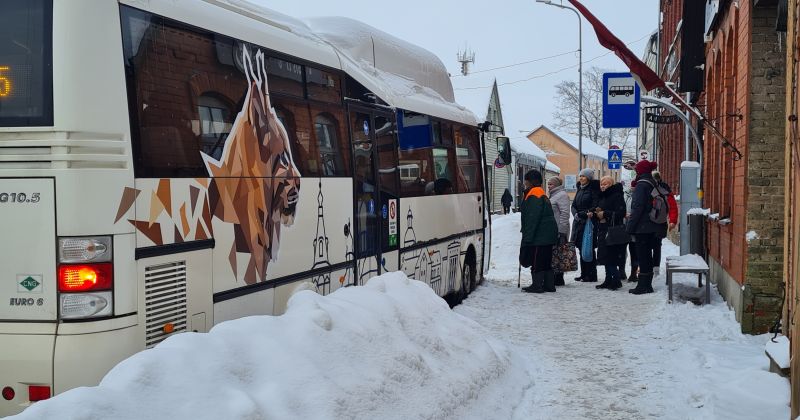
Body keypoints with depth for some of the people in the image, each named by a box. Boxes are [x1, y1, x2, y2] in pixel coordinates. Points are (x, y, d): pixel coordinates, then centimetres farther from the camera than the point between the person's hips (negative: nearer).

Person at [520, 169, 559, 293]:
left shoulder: (534, 196, -15)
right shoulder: (542, 195, 18)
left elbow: (532, 218, -21)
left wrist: (528, 236, -21)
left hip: (540, 236, -11)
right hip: (547, 235, 11)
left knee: (537, 261, -6)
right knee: (546, 261, 14)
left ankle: (537, 285, -3)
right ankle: (549, 285, 18)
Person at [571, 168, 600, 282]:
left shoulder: (593, 189, -7)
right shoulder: (580, 189, 16)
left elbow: (596, 207, -13)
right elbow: (574, 205, 13)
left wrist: (585, 214, -18)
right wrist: (576, 214, -6)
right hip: (579, 223, 8)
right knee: (581, 249, 9)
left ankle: (591, 275, -1)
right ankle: (584, 274, 15)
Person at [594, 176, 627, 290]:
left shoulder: (617, 196, -10)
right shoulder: (602, 197, 18)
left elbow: (621, 213, -19)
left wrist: (605, 214, -15)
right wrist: (596, 213, 4)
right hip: (603, 231, 9)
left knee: (611, 257, -11)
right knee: (605, 257, 10)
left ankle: (616, 280, -4)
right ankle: (608, 280, 17)